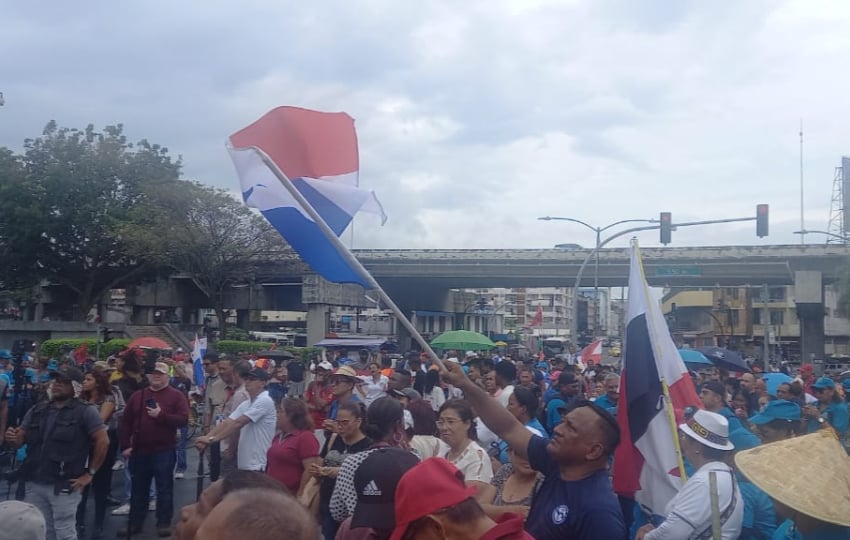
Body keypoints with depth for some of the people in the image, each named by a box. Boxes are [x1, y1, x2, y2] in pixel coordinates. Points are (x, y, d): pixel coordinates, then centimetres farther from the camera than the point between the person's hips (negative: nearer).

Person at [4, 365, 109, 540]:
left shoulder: (85, 412, -7)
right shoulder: (37, 410, 10)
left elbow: (103, 441, -10)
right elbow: (20, 440, 12)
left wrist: (90, 473, -10)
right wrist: (12, 438, -12)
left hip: (64, 486, -6)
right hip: (34, 484, 6)